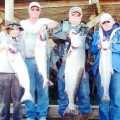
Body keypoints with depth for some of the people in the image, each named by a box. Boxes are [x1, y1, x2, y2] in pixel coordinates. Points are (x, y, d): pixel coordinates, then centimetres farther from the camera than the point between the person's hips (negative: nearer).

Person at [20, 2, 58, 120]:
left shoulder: (43, 21, 7)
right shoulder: (22, 23, 11)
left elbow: (56, 24, -8)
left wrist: (45, 26, -25)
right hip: (28, 60, 1)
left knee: (43, 88, 2)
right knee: (29, 88, 3)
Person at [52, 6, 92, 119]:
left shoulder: (85, 28, 17)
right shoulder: (62, 25, 13)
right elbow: (55, 36, -4)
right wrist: (68, 36, -19)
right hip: (64, 63, -1)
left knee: (84, 90, 1)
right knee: (64, 90, 4)